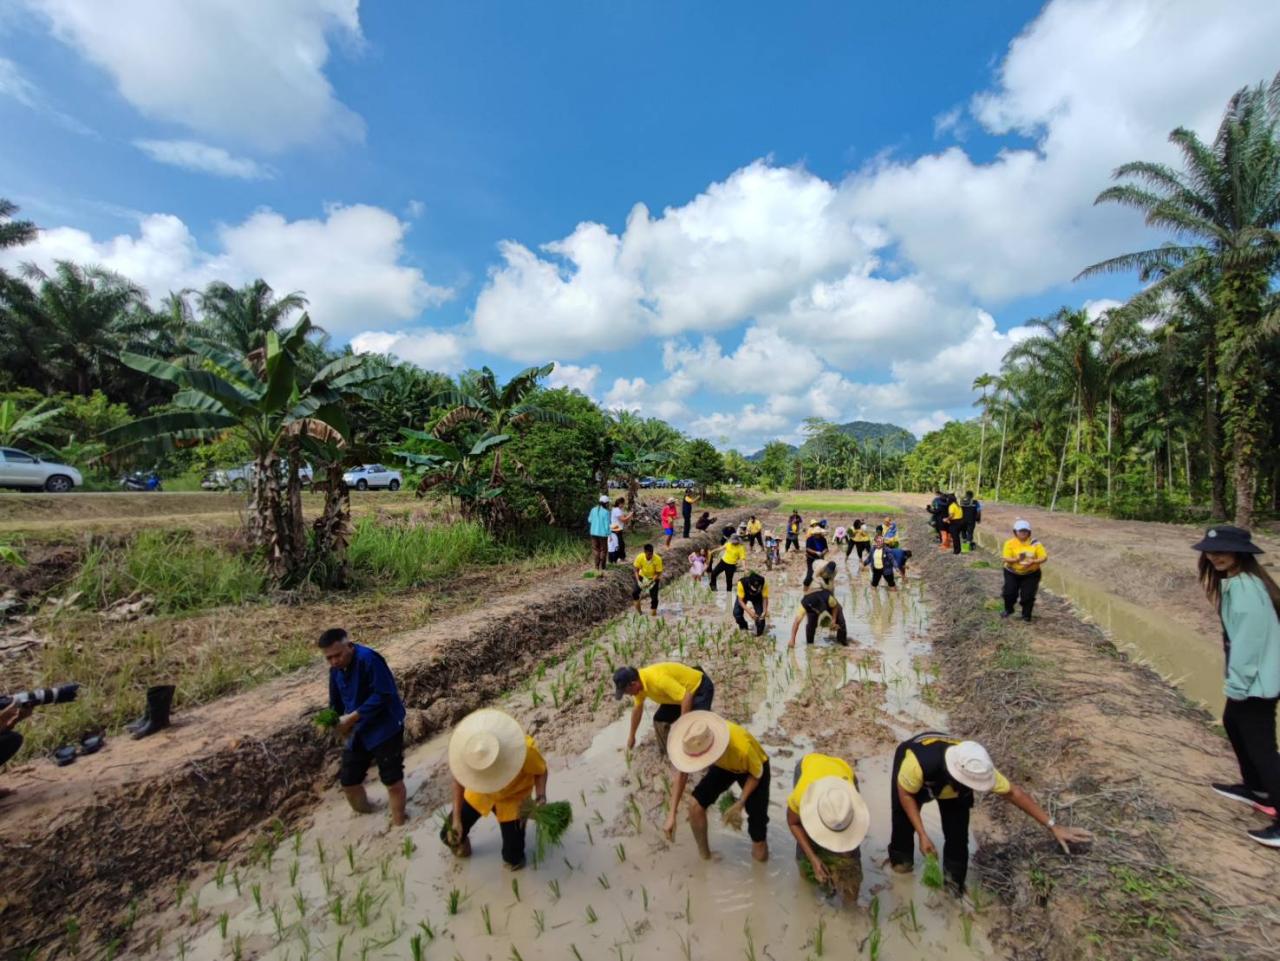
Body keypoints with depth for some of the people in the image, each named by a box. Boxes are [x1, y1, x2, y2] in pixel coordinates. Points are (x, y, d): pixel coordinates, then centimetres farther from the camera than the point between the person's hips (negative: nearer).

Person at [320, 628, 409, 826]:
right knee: (348, 781, 16)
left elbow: (382, 696, -27)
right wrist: (334, 721, -3)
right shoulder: (336, 669, 1)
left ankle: (399, 825, 20)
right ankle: (365, 816, 44)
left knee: (392, 781, 0)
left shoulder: (368, 659, -25)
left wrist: (351, 718, -26)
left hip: (385, 728, -8)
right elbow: (337, 702, 14)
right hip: (358, 730, 8)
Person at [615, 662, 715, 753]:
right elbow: (637, 708, 9)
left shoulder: (658, 679, -38)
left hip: (700, 688, -9)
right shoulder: (639, 682, -8)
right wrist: (631, 735, 18)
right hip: (681, 693, 9)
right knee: (659, 720, 8)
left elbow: (687, 697, -36)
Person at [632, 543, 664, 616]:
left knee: (654, 596, -8)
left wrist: (650, 582, -30)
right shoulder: (640, 557, -25)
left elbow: (658, 573, -21)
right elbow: (636, 570, -13)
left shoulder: (658, 559, -29)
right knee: (634, 591, -13)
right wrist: (638, 581, -25)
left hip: (654, 578, -2)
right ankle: (638, 610, 12)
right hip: (642, 576, 2)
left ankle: (653, 613, 14)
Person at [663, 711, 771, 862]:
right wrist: (672, 814, -23)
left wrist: (740, 803, -25)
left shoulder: (742, 747, -46)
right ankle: (704, 854, 12)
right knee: (695, 805, -13)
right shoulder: (695, 743, -33)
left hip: (753, 768, -3)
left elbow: (756, 775, -22)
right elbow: (682, 773, -19)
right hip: (724, 766, 4)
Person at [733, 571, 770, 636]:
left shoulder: (763, 584, -38)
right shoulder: (742, 583, -42)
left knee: (760, 614, -15)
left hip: (757, 597, 1)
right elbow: (740, 600, -34)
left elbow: (765, 598, -26)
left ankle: (759, 634, 10)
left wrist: (765, 611, -39)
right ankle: (744, 630, 13)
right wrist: (750, 612, -43)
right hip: (744, 596, -1)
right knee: (737, 613, -16)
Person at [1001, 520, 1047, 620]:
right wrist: (1017, 559, -34)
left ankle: (1026, 615, 19)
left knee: (1028, 595, -4)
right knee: (1009, 592, -5)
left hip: (1031, 574, 0)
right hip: (1012, 573, 0)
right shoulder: (1010, 543, -10)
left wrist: (1033, 562, -26)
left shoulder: (1035, 544, -6)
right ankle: (1008, 609, 24)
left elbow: (1044, 557, -9)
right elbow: (1006, 558, -15)